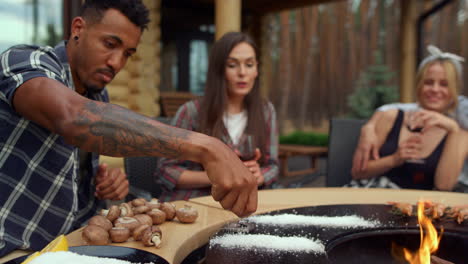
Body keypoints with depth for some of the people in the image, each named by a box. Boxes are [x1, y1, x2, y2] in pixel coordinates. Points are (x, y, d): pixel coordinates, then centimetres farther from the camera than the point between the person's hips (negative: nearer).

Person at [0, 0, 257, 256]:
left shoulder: (99, 98, 6)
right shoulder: (23, 61, -15)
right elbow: (73, 118, -36)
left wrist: (104, 183, -5)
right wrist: (204, 147, -44)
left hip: (75, 243, 6)